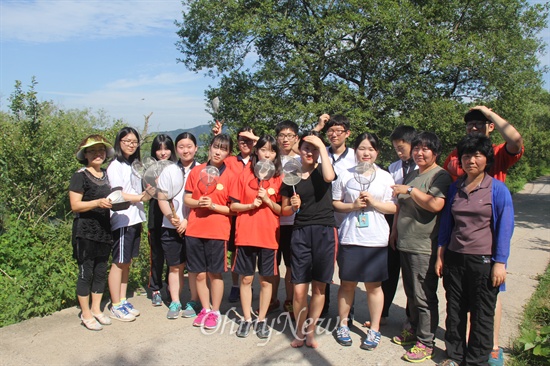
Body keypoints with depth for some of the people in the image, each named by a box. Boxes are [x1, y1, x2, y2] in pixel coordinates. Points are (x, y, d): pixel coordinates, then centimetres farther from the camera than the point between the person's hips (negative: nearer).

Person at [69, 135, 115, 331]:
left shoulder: (106, 175, 11)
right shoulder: (80, 176, -8)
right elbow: (75, 205, -14)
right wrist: (98, 202, -26)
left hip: (104, 230, 6)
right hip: (85, 231, -6)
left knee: (101, 271, 13)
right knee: (86, 272, 2)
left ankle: (96, 309, 27)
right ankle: (86, 314, 16)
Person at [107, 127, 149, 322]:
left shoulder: (134, 164, 15)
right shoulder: (115, 166, -7)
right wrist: (140, 197, -25)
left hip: (135, 219, 7)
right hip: (122, 220, -7)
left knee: (127, 262, 13)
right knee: (119, 262, 0)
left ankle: (123, 301, 23)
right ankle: (116, 307, 9)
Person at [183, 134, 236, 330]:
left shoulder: (230, 176, -4)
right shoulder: (196, 171, 4)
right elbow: (187, 198, 9)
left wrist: (213, 206, -16)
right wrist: (198, 203, -11)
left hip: (218, 231, -3)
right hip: (194, 230, 3)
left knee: (215, 273, 7)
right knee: (200, 274, 11)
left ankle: (215, 312, 23)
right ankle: (205, 309, 29)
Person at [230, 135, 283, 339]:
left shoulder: (279, 178, 2)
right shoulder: (245, 175, 3)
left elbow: (283, 210, 1)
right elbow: (233, 205, 3)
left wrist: (268, 201, -14)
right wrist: (251, 204, -12)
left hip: (269, 236, 0)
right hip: (246, 234, 0)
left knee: (266, 280, 7)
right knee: (246, 279, 8)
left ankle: (262, 320, 22)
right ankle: (246, 319, 22)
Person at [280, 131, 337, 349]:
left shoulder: (322, 170, 6)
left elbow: (329, 177, -21)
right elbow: (284, 210, 15)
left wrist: (322, 146, -13)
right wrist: (293, 206, -7)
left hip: (325, 232, -1)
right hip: (301, 232, 1)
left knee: (319, 287, 7)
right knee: (299, 289, -3)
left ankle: (310, 331, 25)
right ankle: (300, 332, 20)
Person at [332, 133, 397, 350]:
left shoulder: (385, 177, 4)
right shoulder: (345, 176, 4)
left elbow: (394, 208, 2)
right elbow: (334, 203, 6)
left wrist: (374, 203, -13)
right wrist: (353, 206, -10)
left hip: (376, 240, 0)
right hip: (349, 237, 0)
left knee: (374, 285, 8)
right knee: (347, 283, 8)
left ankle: (374, 330, 22)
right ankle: (343, 325, 26)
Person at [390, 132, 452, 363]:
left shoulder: (440, 176, -10)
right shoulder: (411, 175, 16)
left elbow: (436, 204, -26)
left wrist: (410, 190, -21)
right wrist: (394, 232, 22)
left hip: (424, 247, -8)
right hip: (405, 244, 8)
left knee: (424, 296, -1)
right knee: (411, 292, 18)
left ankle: (426, 343, 11)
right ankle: (414, 329, 34)